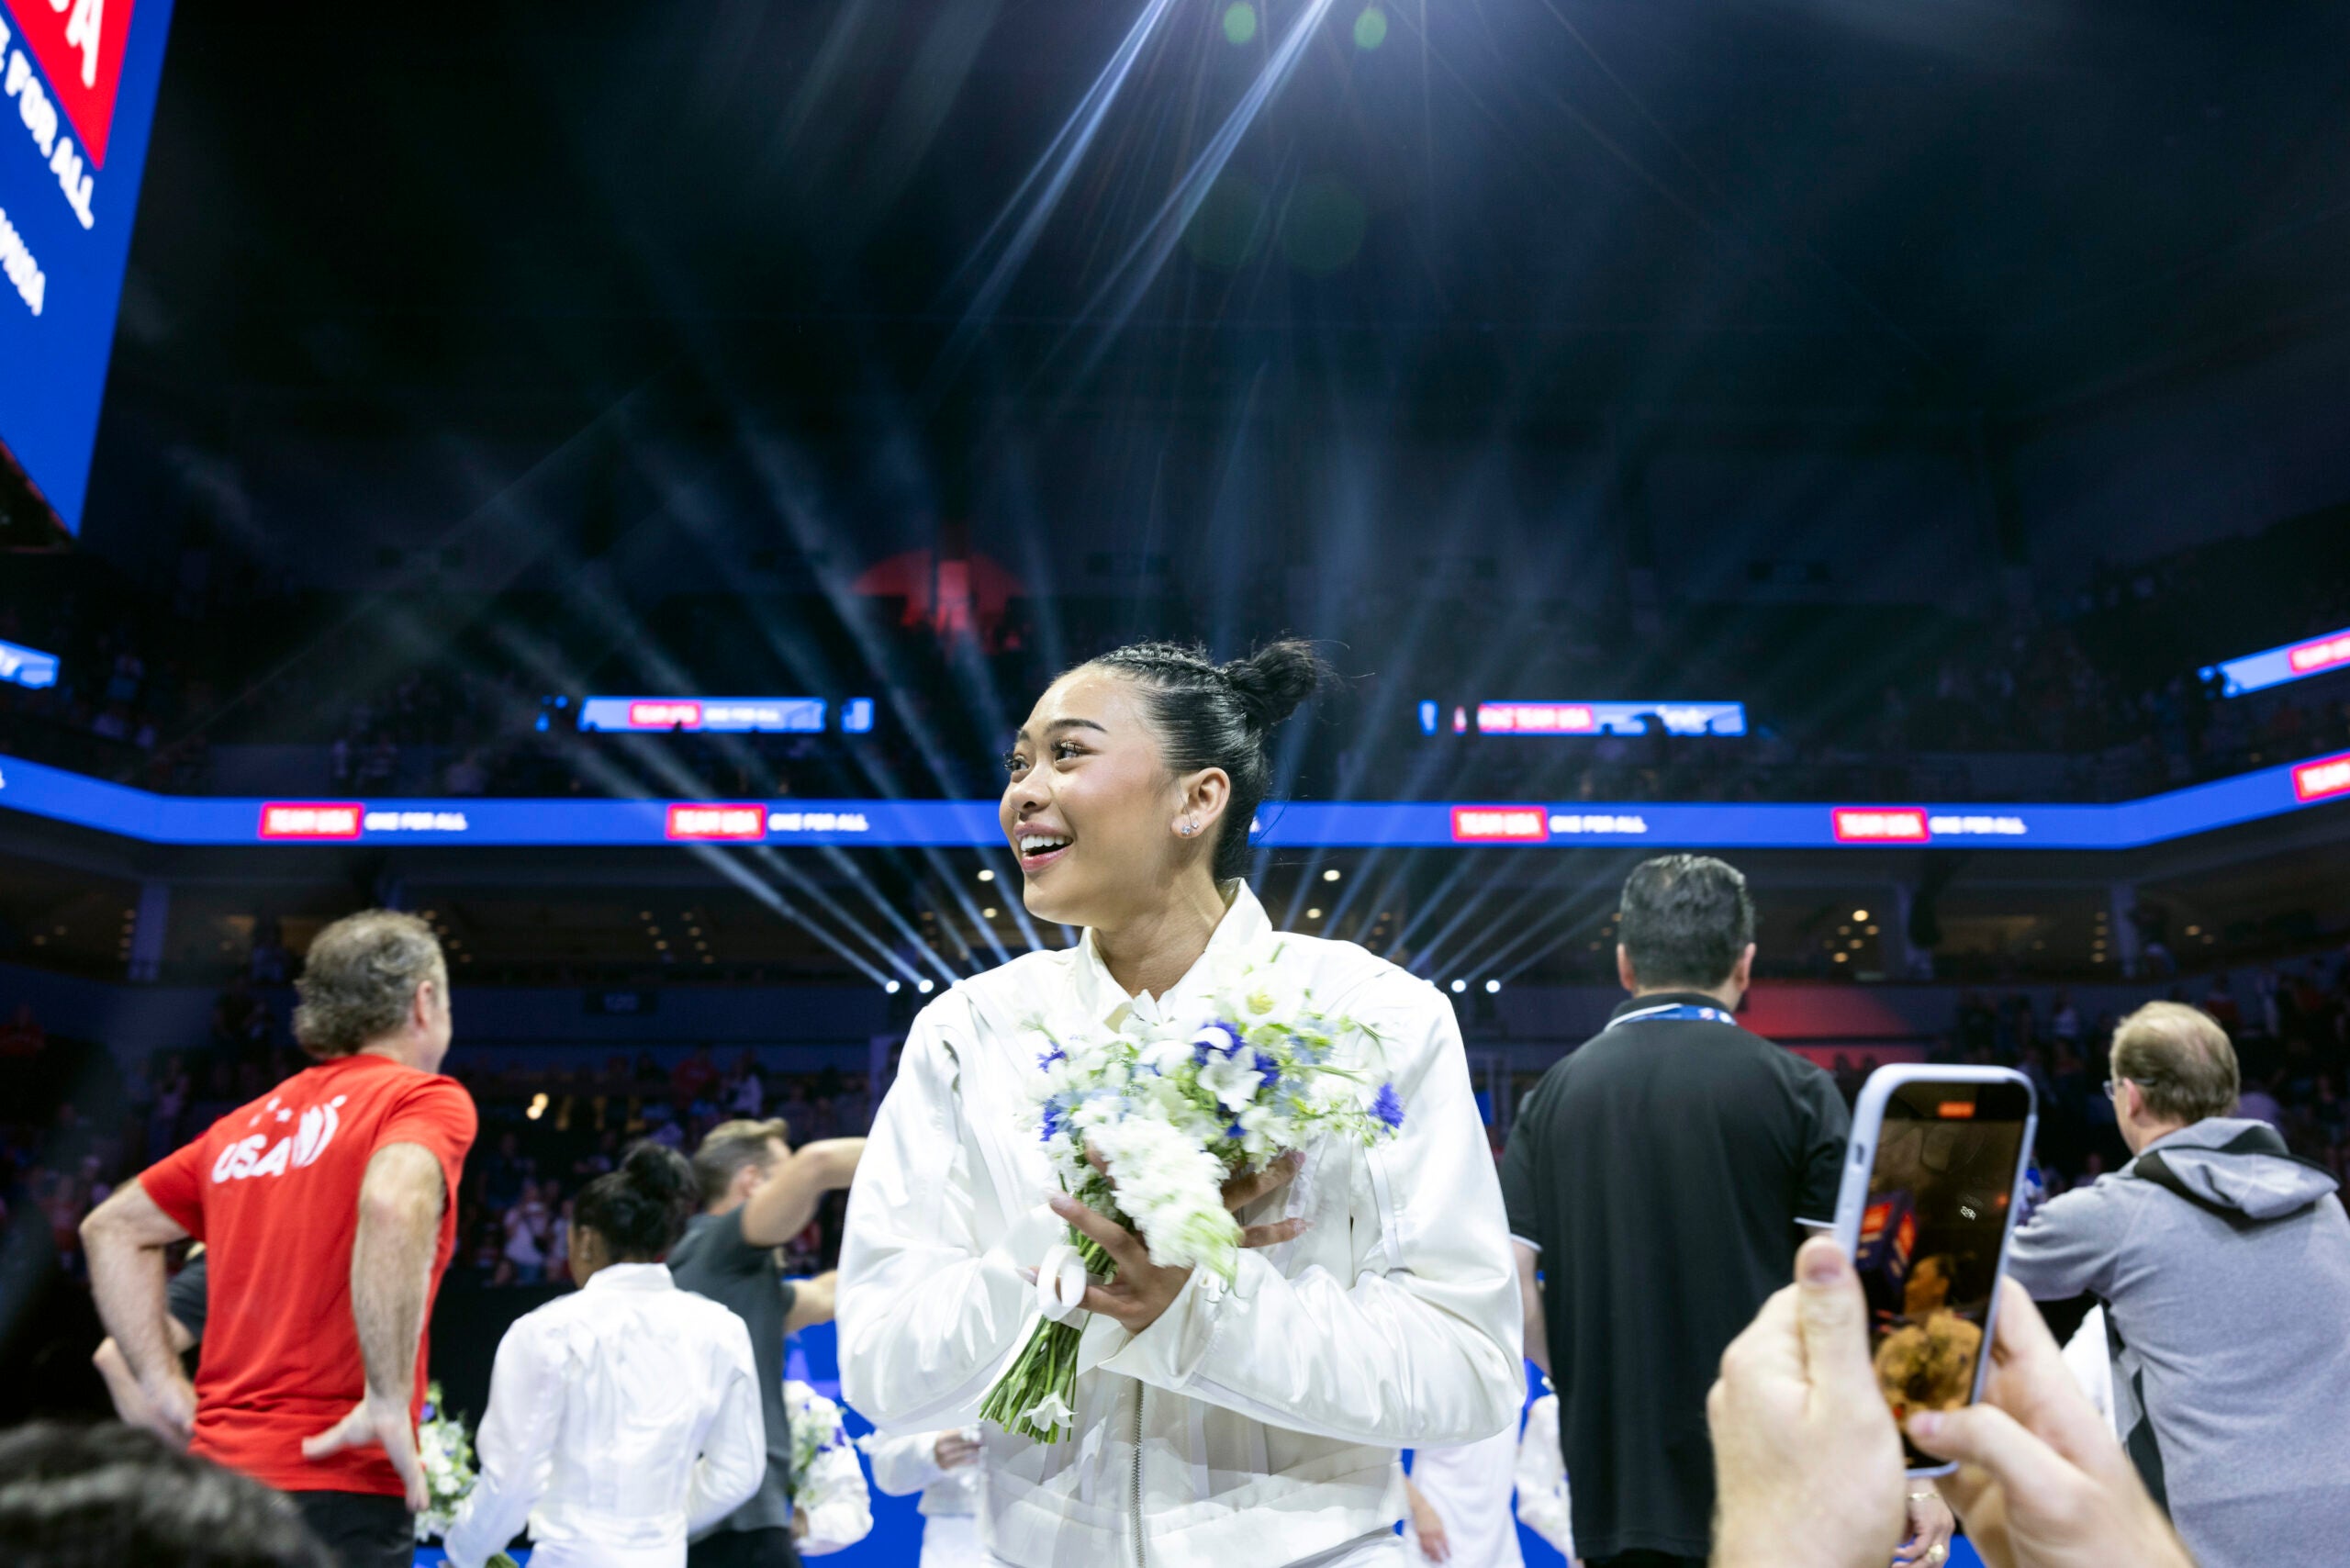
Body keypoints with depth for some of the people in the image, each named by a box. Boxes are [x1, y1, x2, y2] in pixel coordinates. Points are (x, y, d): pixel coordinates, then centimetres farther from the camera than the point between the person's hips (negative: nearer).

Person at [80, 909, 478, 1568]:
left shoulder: (247, 1123, 15)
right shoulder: (426, 1098, -7)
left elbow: (112, 1227, 24)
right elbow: (393, 1204, -28)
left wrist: (165, 1386, 20)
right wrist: (389, 1400, -21)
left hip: (217, 1467, 7)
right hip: (336, 1485, -7)